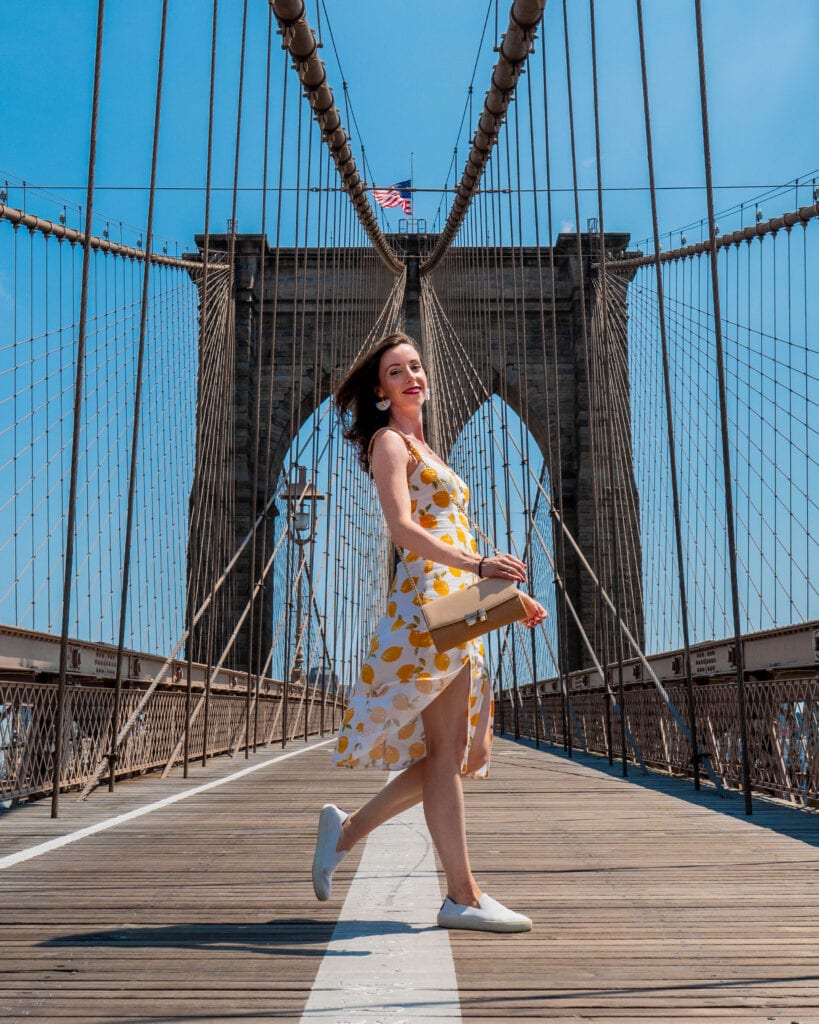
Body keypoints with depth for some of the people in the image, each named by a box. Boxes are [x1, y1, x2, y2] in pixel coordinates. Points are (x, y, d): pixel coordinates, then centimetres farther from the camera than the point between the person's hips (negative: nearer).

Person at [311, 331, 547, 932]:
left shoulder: (422, 448, 27)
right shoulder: (389, 441, -1)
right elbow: (403, 528, -17)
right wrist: (480, 564, -28)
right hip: (429, 601, -10)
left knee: (457, 752, 8)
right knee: (447, 752, -7)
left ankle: (349, 829, 17)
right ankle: (463, 896, 1)